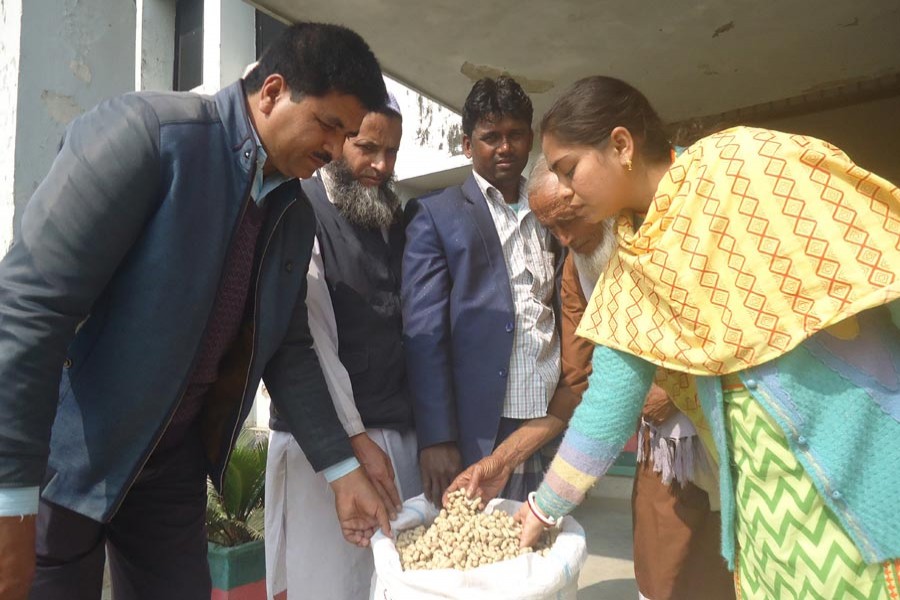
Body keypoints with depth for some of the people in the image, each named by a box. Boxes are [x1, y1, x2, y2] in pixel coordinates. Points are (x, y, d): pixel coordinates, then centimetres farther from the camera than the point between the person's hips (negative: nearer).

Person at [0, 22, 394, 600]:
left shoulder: (296, 216, 2)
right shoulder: (145, 130, -19)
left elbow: (288, 349, 7)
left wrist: (344, 471, 4)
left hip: (175, 458, 6)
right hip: (58, 455, -5)